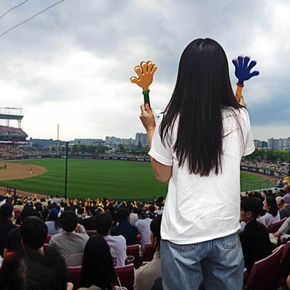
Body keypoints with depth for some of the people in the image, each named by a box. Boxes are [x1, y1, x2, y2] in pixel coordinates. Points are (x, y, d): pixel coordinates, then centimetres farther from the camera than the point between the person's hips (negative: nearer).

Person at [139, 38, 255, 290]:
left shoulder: (170, 122, -13)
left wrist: (150, 129, 5)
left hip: (183, 233, -1)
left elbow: (162, 176, -2)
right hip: (226, 230, 2)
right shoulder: (239, 118, -8)